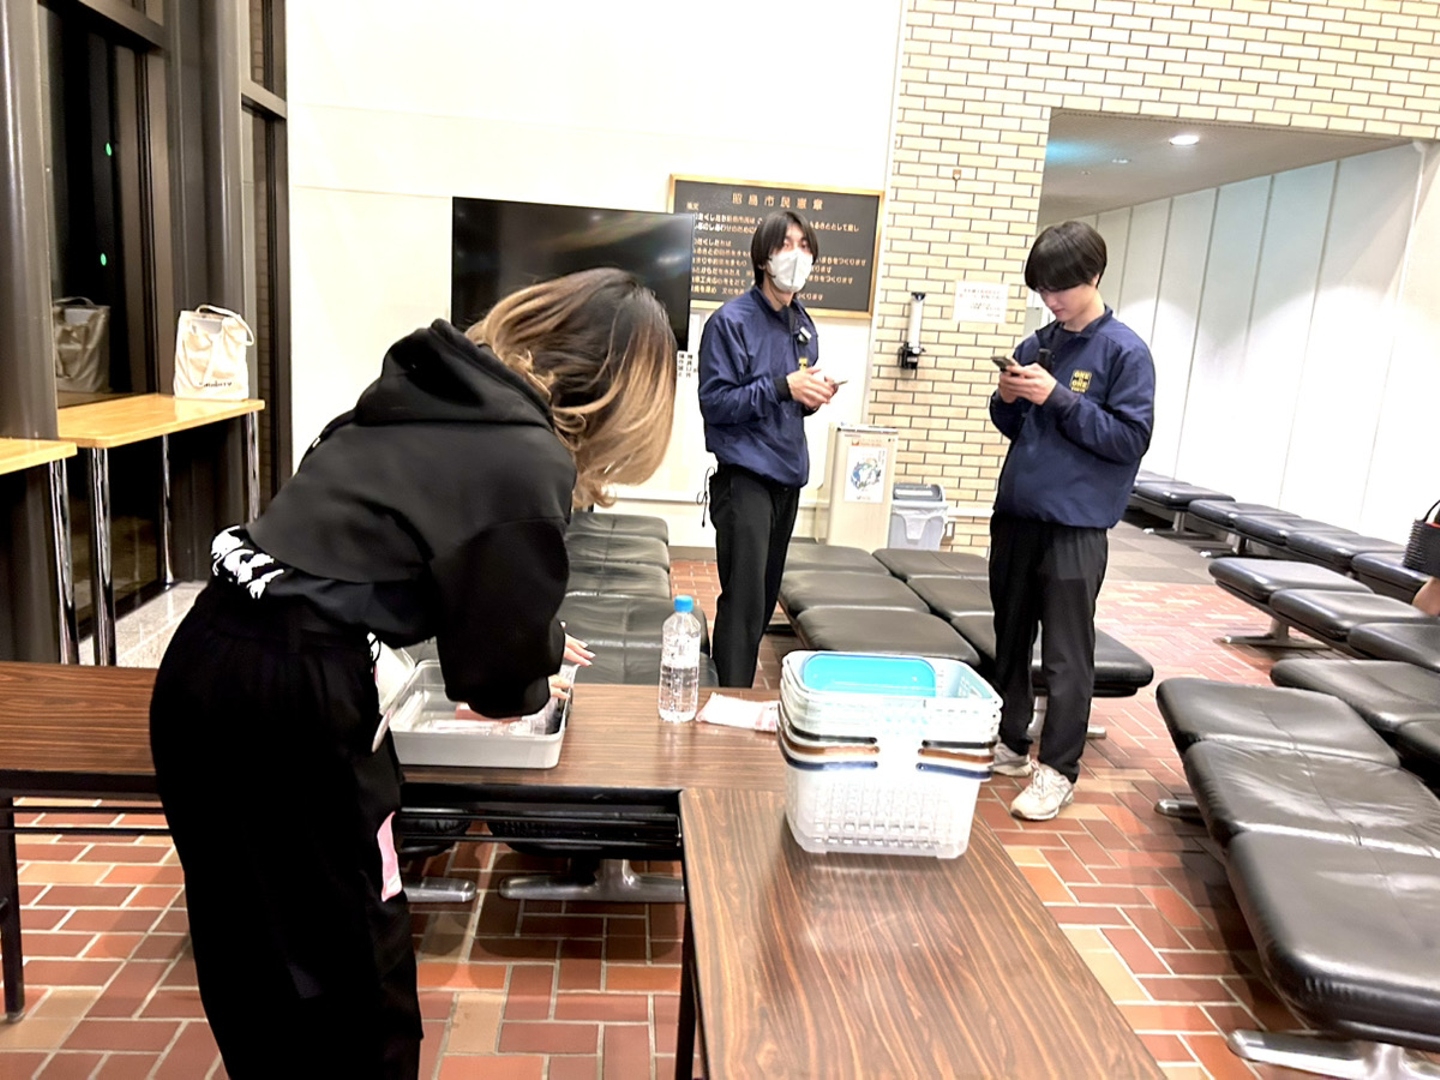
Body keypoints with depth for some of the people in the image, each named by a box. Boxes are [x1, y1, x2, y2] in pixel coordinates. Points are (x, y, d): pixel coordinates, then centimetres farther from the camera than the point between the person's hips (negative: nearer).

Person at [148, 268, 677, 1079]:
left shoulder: (430, 389, 11)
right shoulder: (529, 464, -13)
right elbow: (499, 669, -6)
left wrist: (526, 645, 28)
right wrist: (533, 682, 18)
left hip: (207, 657, 9)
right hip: (296, 694, -9)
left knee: (251, 955, 26)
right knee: (352, 968, 13)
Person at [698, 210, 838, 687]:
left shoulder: (804, 327, 12)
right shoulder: (731, 321, -10)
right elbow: (714, 401, -15)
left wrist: (813, 395, -2)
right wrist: (782, 387, -22)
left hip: (788, 476, 8)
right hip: (744, 476, -7)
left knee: (765, 599, 14)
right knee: (743, 601, -9)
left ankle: (735, 689, 28)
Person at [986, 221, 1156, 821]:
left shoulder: (1124, 351, -7)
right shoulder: (1037, 345, 10)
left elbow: (1131, 438, -12)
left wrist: (1058, 398, -18)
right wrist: (1007, 400, -5)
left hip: (1074, 526, -6)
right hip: (1016, 515, 6)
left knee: (1066, 656, 0)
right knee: (1010, 638, 16)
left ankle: (1057, 770, 12)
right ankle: (1008, 743, 31)